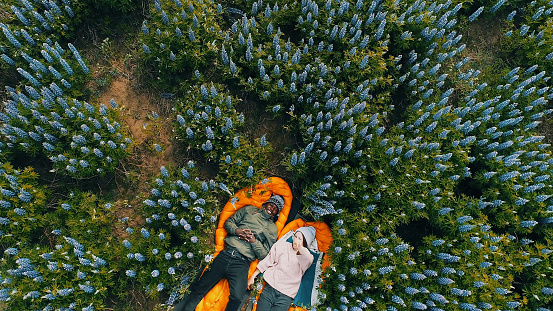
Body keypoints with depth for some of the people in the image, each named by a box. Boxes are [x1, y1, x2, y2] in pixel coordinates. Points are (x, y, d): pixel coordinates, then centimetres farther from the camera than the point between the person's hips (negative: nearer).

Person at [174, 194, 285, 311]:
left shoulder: (273, 230, 14)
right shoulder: (249, 210, 17)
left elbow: (265, 255, 9)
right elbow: (229, 222, 17)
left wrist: (254, 241, -6)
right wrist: (236, 230, -3)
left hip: (242, 263, -1)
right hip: (226, 254, 1)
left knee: (237, 298, -24)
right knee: (198, 289, -1)